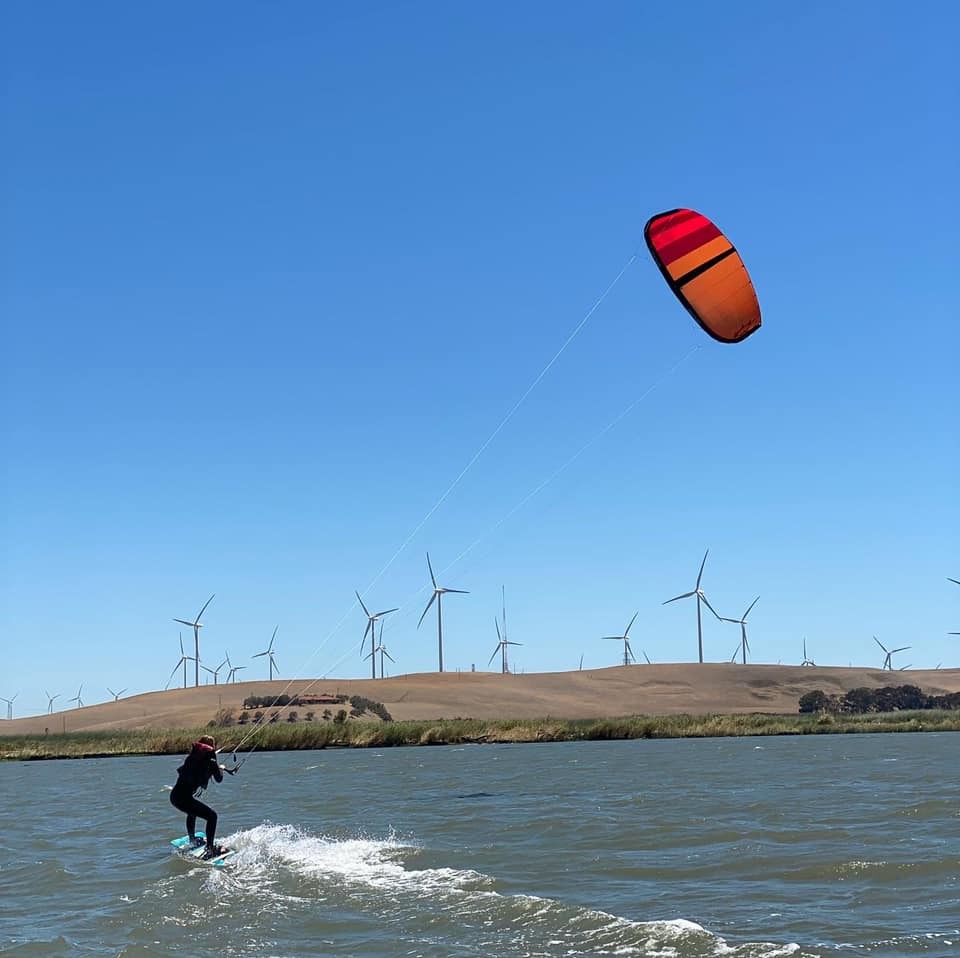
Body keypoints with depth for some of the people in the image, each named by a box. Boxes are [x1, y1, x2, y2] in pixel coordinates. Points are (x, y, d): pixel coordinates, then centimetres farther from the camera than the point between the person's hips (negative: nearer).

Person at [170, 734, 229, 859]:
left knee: (193, 811, 36)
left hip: (174, 796, 8)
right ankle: (209, 850, -6)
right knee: (212, 816, -1)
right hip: (184, 798, -8)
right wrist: (221, 768, 27)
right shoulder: (210, 761, -5)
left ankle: (193, 841, 51)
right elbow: (219, 779, 7)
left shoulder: (193, 756, 13)